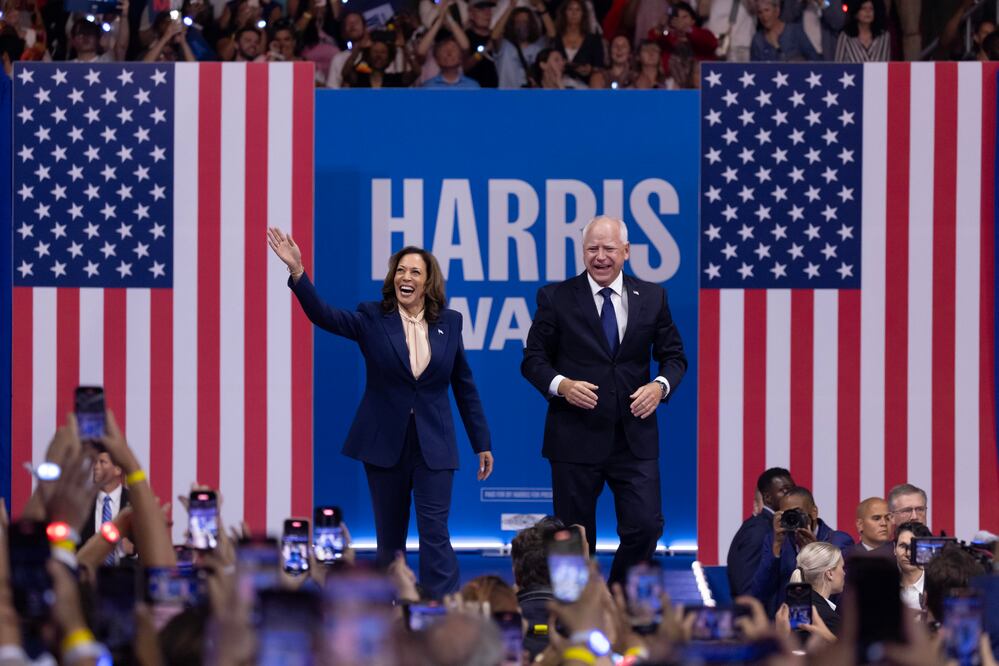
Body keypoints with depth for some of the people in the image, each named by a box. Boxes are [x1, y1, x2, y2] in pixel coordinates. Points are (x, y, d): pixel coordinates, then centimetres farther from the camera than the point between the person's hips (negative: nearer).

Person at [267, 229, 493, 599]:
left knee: (434, 533, -8)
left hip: (434, 445, 0)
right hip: (385, 443, 0)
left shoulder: (449, 322, 2)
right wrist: (297, 271, -32)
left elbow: (464, 385, 8)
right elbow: (323, 315, -17)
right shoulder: (372, 318, -2)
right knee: (389, 537, 9)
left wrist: (482, 443, 9)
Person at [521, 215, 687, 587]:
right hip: (576, 437, -2)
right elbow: (533, 359, 3)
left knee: (645, 526, -5)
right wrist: (561, 385, -17)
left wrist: (660, 385, -9)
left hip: (634, 438, 2)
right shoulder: (556, 298, 0)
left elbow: (674, 356, 12)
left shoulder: (652, 298, 6)